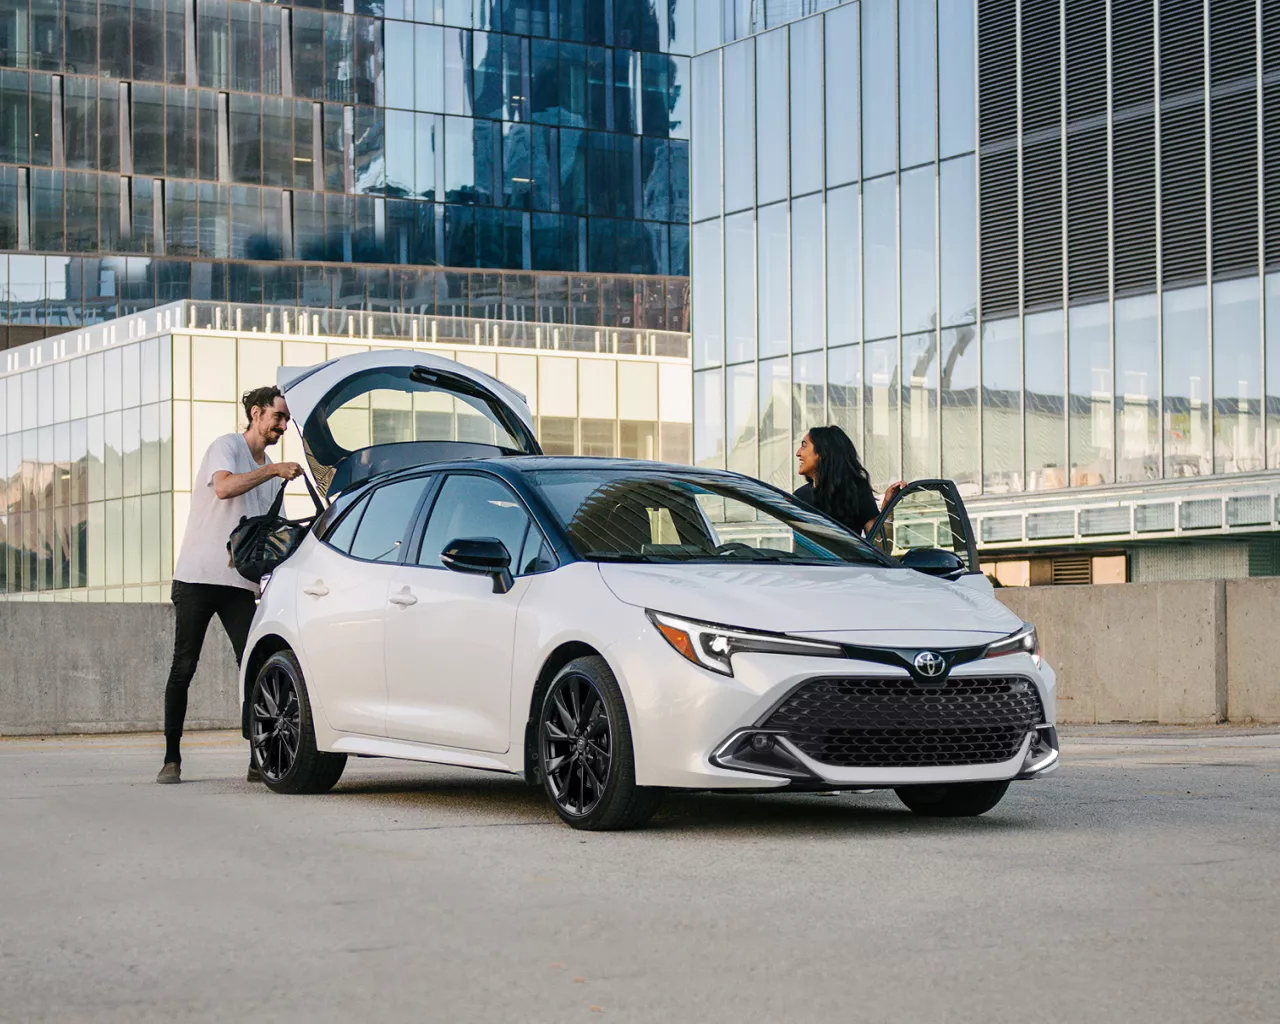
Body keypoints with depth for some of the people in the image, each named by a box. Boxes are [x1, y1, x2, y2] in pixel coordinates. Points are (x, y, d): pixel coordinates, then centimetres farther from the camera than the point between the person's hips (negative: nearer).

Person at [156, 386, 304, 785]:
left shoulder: (269, 472, 20)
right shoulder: (227, 446, -3)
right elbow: (224, 487, -25)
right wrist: (274, 471, -22)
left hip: (240, 583, 6)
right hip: (197, 576, -6)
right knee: (184, 667, -3)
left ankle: (260, 759, -6)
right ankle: (172, 759, 3)